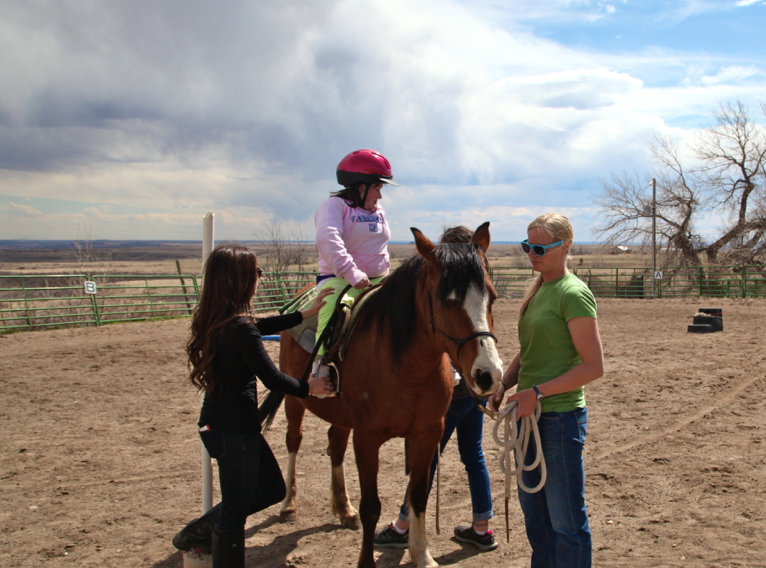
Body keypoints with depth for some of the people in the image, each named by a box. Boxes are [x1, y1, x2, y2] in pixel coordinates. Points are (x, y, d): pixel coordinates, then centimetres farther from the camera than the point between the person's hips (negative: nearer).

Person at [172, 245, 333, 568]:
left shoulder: (213, 320, 6)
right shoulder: (240, 328, -22)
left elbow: (262, 326, 23)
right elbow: (272, 378, -17)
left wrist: (307, 313, 28)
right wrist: (308, 388, 1)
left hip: (217, 421, 10)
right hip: (235, 429, -10)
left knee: (271, 488, 22)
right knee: (236, 507, 2)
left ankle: (199, 533, 28)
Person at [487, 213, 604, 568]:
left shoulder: (573, 294, -15)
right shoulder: (537, 291, 11)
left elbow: (594, 366, -19)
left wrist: (538, 392, -21)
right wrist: (504, 385, 2)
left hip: (560, 416, -9)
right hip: (529, 413, 9)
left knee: (565, 518, 1)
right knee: (532, 506, 20)